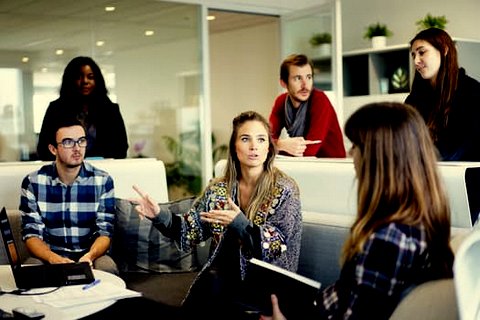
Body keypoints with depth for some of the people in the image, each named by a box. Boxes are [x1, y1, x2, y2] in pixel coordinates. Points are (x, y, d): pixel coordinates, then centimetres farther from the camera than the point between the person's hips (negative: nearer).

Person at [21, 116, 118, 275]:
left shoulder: (102, 181, -5)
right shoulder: (32, 182, -4)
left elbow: (105, 231, -7)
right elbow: (31, 233, -7)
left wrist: (90, 256, -30)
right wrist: (54, 259, -28)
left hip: (91, 253, 0)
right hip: (48, 256, 0)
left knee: (107, 269, -32)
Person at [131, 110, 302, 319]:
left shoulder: (284, 190, -5)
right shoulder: (219, 189, 6)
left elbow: (279, 246, -11)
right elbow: (191, 231, 6)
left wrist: (240, 224, -25)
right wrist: (160, 216, -12)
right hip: (224, 272, 3)